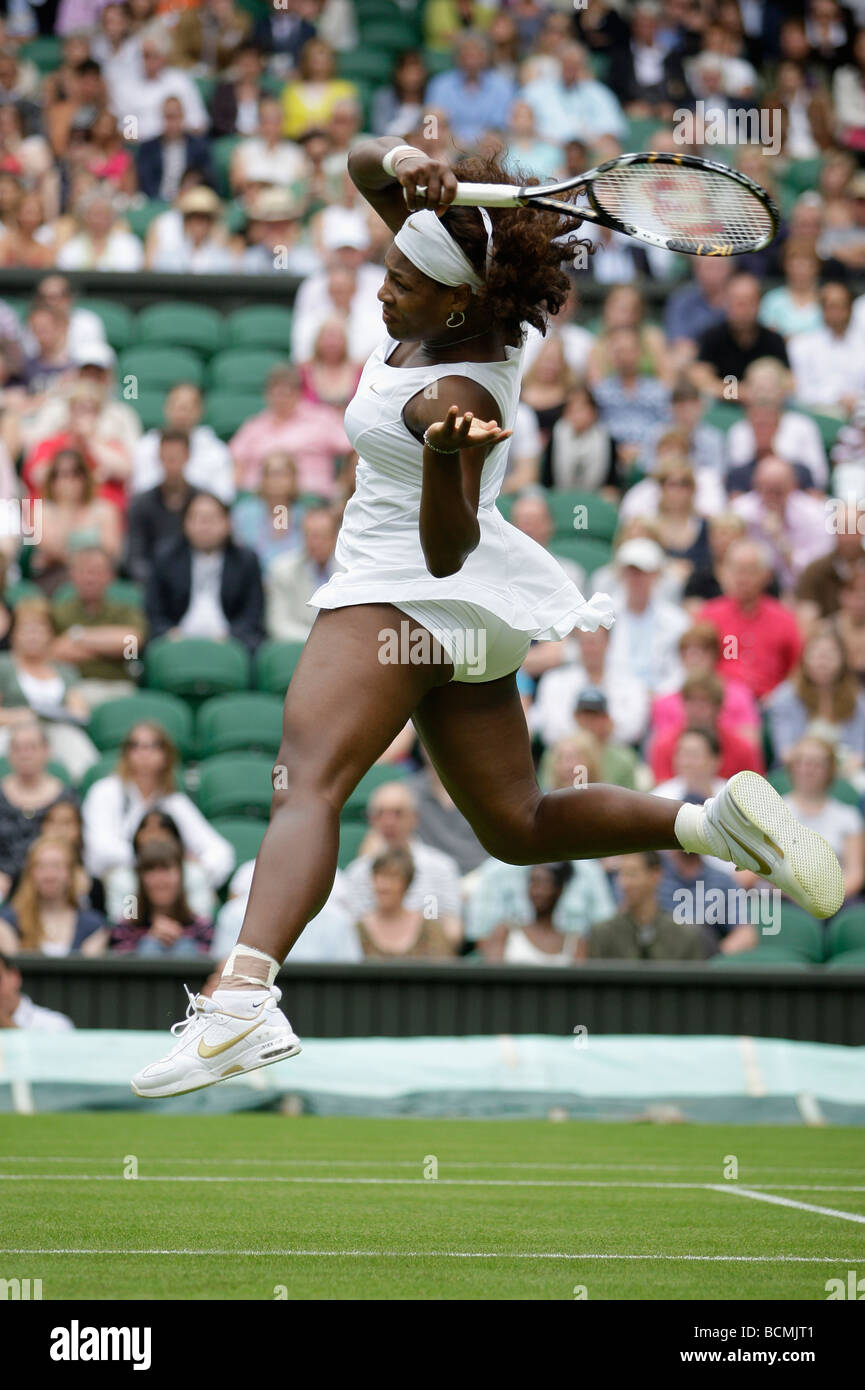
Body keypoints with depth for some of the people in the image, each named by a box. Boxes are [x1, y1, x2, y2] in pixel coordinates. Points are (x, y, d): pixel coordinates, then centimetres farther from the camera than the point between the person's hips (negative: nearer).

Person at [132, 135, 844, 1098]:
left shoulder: (456, 392, -21)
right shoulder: (447, 288, 1)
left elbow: (448, 548, -28)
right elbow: (364, 165, 6)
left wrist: (449, 454, -46)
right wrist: (401, 163, -17)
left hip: (407, 588, -10)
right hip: (467, 617, 10)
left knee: (307, 778, -29)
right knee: (516, 828, 17)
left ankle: (243, 995, -51)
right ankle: (714, 821, 4)